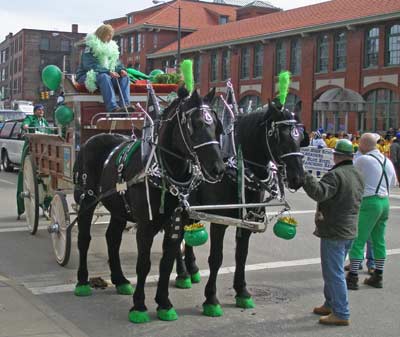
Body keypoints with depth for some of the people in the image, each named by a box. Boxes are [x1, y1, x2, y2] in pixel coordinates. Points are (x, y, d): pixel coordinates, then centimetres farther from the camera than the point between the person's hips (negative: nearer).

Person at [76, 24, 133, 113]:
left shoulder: (112, 47, 13)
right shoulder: (90, 48, -10)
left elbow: (117, 62, 15)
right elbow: (90, 65, -21)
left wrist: (121, 70, -10)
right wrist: (108, 72, -31)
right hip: (89, 76, -7)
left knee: (125, 77, -14)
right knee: (104, 77, -37)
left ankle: (125, 104, -33)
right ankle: (113, 108, -49)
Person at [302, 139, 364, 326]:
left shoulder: (335, 175, -20)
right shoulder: (358, 176, 10)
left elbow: (318, 192, -35)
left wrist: (304, 175, -32)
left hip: (333, 232, -9)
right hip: (350, 230, 9)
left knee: (334, 273, -2)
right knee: (333, 271, 21)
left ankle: (341, 314, 2)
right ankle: (331, 304, 32)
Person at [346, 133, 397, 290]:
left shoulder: (362, 160, -11)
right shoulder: (387, 161, 12)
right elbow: (393, 182, 22)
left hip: (369, 202, -8)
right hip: (385, 202, 8)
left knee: (357, 241, -4)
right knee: (379, 240, 14)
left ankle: (352, 277, -4)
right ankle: (377, 277, 22)